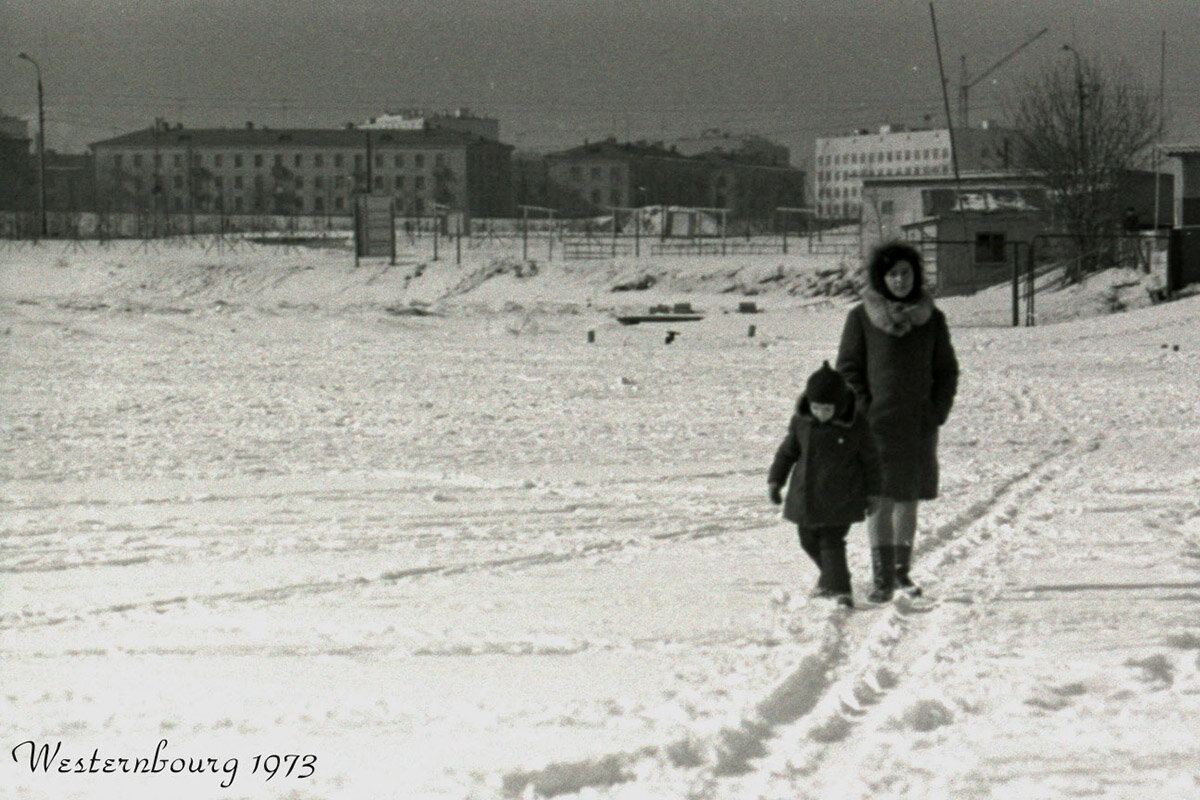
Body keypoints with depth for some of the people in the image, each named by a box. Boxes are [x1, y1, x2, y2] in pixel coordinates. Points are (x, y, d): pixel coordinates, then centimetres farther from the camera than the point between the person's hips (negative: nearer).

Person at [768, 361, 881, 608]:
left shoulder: (856, 426, -11)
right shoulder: (801, 421, -2)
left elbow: (870, 459, 0)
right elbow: (788, 451, 12)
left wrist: (872, 493, 4)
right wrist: (775, 479, 10)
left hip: (839, 499, -5)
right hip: (805, 494, 5)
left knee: (831, 541, -10)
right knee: (808, 539, 14)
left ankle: (839, 588, -4)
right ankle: (830, 578, 35)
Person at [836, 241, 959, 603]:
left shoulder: (931, 319, 7)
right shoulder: (861, 318, -1)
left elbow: (946, 371, 12)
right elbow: (848, 369, 2)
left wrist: (937, 412, 0)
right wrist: (865, 412, -8)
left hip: (919, 424, 3)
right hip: (877, 423, -3)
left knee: (909, 499, 9)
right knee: (880, 498, -8)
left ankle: (902, 572, 20)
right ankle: (882, 577, -8)